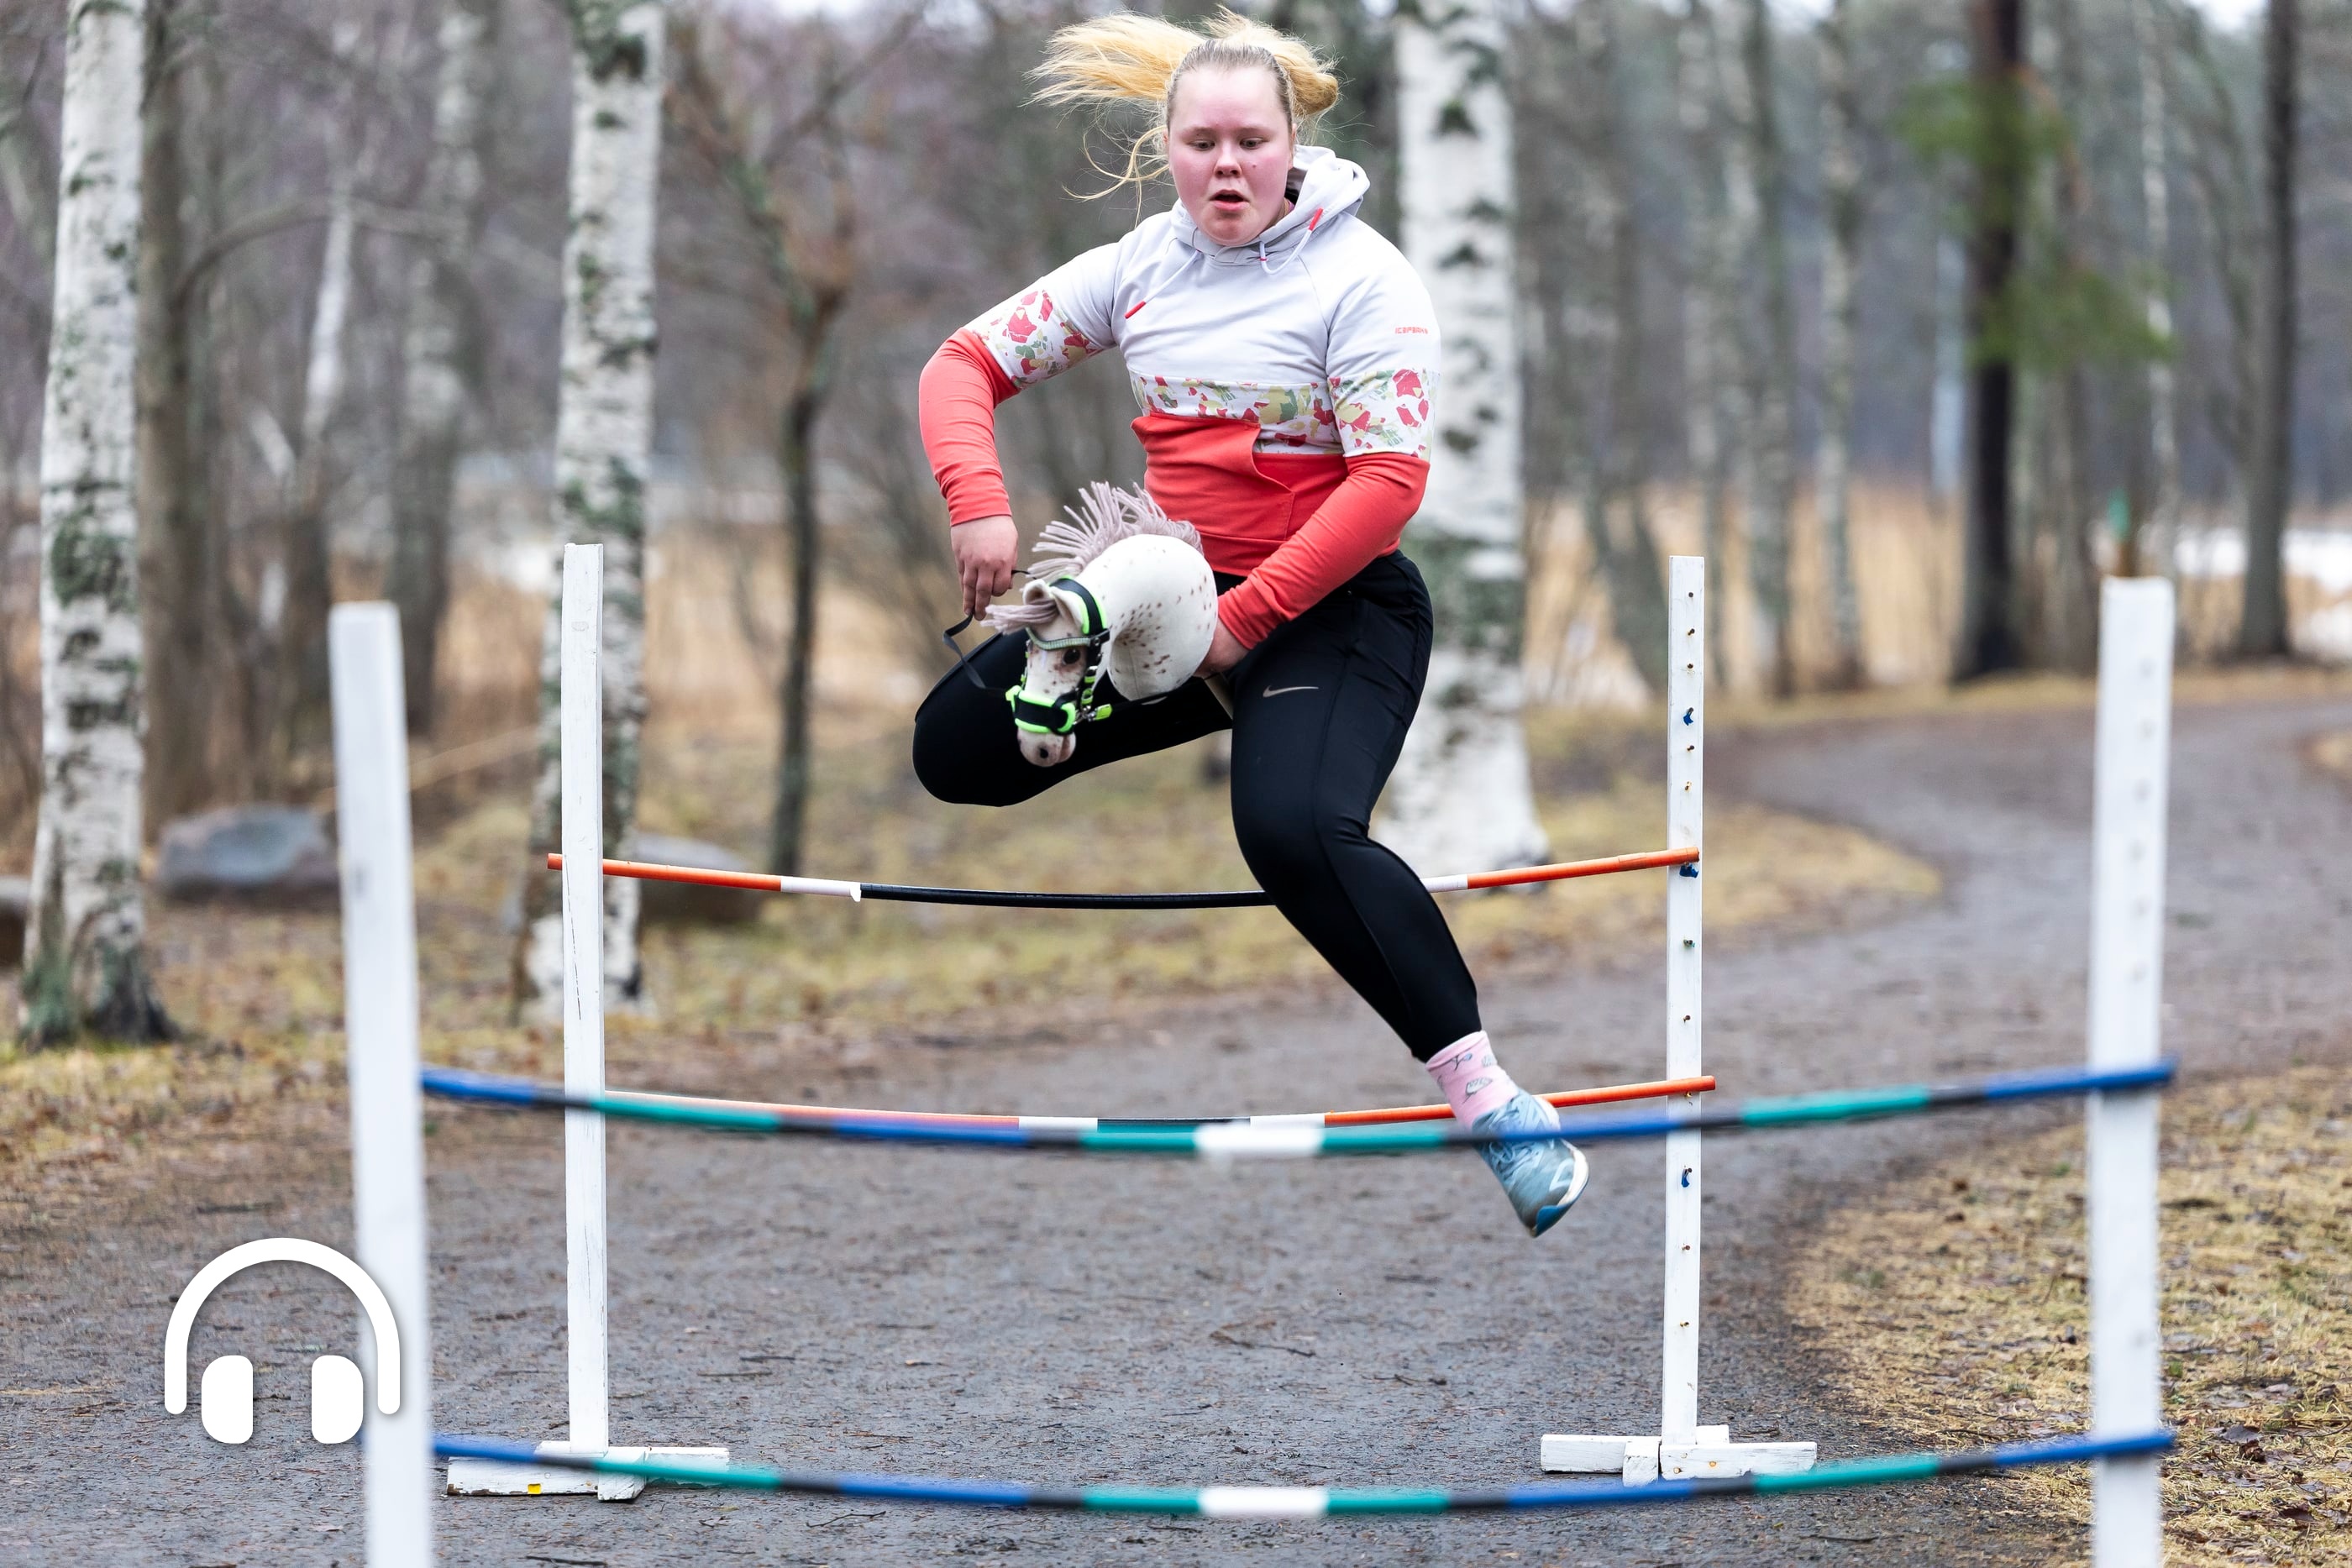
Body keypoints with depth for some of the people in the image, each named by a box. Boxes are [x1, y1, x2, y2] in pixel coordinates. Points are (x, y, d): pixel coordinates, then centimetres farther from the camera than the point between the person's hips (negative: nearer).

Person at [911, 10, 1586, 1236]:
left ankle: (1486, 1095, -28)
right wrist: (978, 503, -13)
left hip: (1331, 607, -6)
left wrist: (1245, 622, -22)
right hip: (1175, 589, 6)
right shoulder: (1139, 268, 4)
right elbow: (965, 365, 6)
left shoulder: (1361, 277, -13)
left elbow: (1390, 480, -21)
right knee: (955, 745, -8)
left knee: (1296, 833, -33)